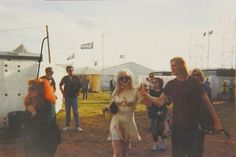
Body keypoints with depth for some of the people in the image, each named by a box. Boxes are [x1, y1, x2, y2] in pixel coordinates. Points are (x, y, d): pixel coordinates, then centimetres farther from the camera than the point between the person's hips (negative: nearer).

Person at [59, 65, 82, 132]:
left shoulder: (77, 78, -3)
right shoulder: (65, 78, 0)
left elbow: (80, 86, 8)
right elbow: (60, 85, 16)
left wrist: (78, 92, -5)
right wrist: (63, 92, 9)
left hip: (74, 97, -2)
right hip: (67, 97, 2)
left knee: (75, 112, -3)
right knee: (67, 112, 8)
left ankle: (77, 126, 3)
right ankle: (67, 126, 18)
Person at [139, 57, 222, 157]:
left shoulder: (194, 82, -8)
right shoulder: (170, 84, 2)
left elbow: (207, 102, -4)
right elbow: (160, 102, 1)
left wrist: (216, 121, -4)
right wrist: (145, 95, -12)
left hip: (194, 127, -3)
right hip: (176, 127, 3)